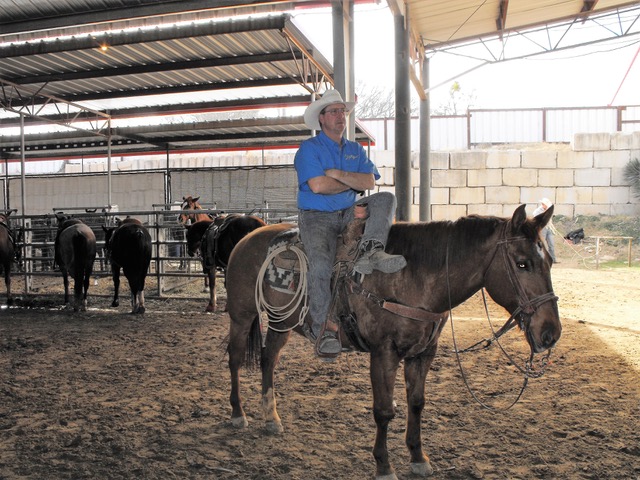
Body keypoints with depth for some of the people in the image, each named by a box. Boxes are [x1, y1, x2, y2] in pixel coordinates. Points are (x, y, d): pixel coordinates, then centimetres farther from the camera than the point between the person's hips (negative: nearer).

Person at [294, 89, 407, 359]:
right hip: (316, 217, -5)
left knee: (386, 198, -15)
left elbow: (370, 182, -1)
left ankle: (369, 251, -39)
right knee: (321, 261, -29)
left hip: (349, 213, 5)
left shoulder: (356, 150, 16)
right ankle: (320, 328, -20)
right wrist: (353, 183, -3)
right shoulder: (309, 148, 0)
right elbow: (318, 185, -16)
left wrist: (337, 174, -13)